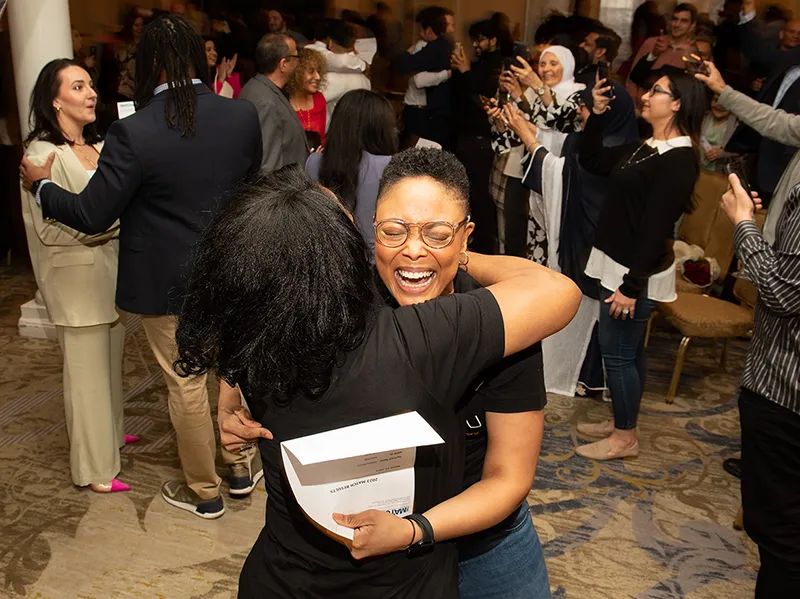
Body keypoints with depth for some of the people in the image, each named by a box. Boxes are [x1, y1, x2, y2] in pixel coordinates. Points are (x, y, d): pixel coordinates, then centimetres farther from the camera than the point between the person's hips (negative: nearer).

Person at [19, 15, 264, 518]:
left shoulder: (134, 133, -22)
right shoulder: (243, 116, -9)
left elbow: (92, 216, -15)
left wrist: (42, 185, 2)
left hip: (167, 282, -4)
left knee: (186, 384, 11)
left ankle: (204, 491, 28)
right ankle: (242, 462, 40)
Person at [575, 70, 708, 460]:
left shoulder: (678, 160, -18)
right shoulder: (645, 149, 10)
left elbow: (655, 228, -22)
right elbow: (590, 160, 18)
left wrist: (631, 285, -23)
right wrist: (598, 114, 7)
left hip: (636, 272, -9)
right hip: (620, 264, 9)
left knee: (617, 352, 0)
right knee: (629, 349, 18)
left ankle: (624, 438, 15)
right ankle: (621, 421, 33)